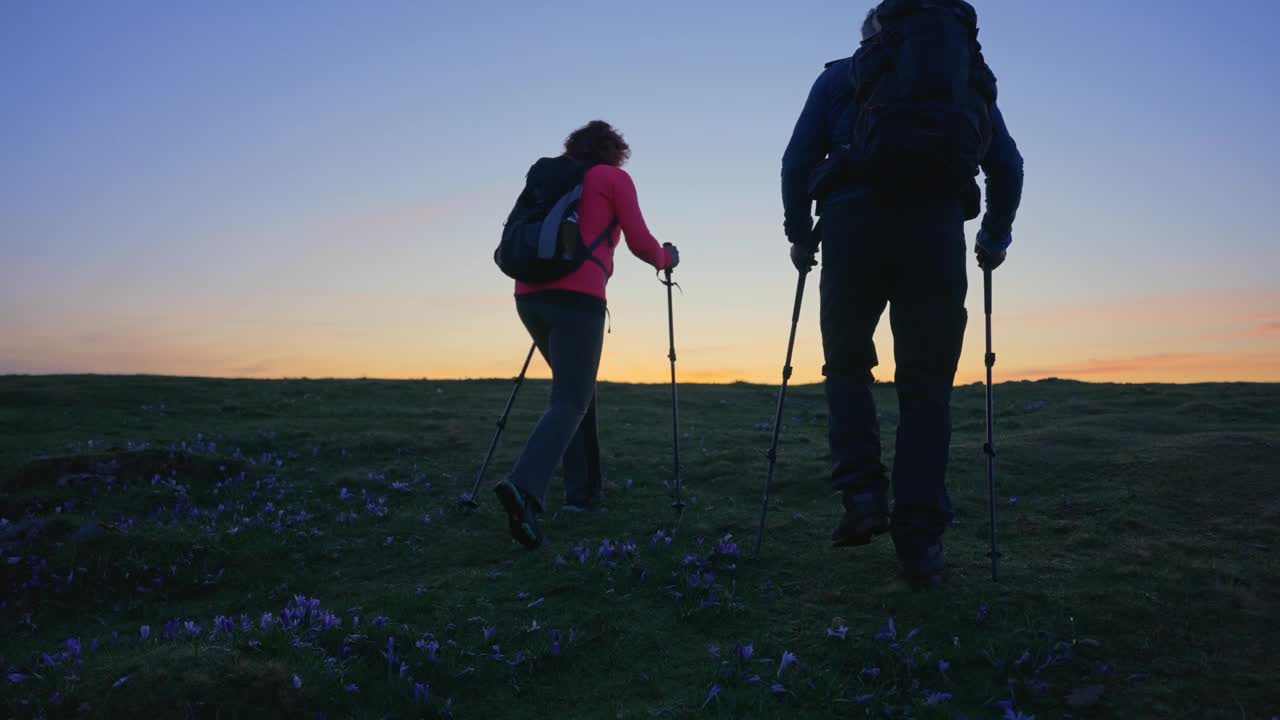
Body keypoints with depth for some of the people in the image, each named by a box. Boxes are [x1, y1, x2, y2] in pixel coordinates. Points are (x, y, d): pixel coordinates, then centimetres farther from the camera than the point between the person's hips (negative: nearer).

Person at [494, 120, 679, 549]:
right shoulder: (614, 178, 11)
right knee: (570, 402, -8)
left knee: (577, 389, 21)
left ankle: (583, 490, 19)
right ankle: (525, 487, -31)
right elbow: (639, 243, 6)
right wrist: (666, 259, 26)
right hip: (577, 296, -6)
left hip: (529, 294, 6)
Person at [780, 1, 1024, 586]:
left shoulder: (840, 76, 20)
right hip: (937, 231, 1)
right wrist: (994, 237, 28)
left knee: (847, 365, 16)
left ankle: (863, 494, 0)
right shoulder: (969, 77, 25)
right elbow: (1007, 166, 16)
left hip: (855, 224, -1)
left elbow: (798, 161, 9)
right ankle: (919, 538, 0)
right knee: (926, 386, 5)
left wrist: (800, 234, 20)